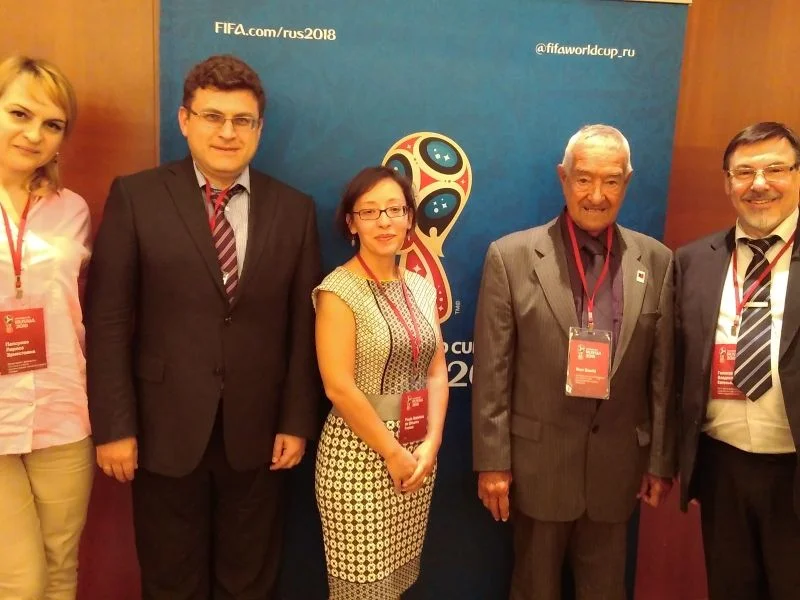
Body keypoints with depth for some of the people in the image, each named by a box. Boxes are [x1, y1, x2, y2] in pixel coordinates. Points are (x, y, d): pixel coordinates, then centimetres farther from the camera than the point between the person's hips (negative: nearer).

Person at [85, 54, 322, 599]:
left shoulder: (295, 209, 1)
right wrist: (114, 426, -9)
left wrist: (297, 422, -1)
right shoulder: (136, 197, -4)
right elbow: (108, 321, -6)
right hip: (165, 431, -1)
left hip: (257, 433, 2)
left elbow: (304, 326, 1)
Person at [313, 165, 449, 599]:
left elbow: (436, 371, 6)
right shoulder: (339, 290, -12)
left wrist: (431, 443, -6)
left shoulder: (421, 287, 7)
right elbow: (338, 387, -17)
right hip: (360, 453, -6)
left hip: (417, 451, 6)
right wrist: (393, 452, -12)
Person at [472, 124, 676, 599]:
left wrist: (662, 459, 5)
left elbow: (663, 371, 3)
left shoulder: (657, 261, 0)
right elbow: (492, 371, -8)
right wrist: (493, 460, -8)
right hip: (538, 459, -2)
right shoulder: (511, 256, -8)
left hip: (618, 462, 2)